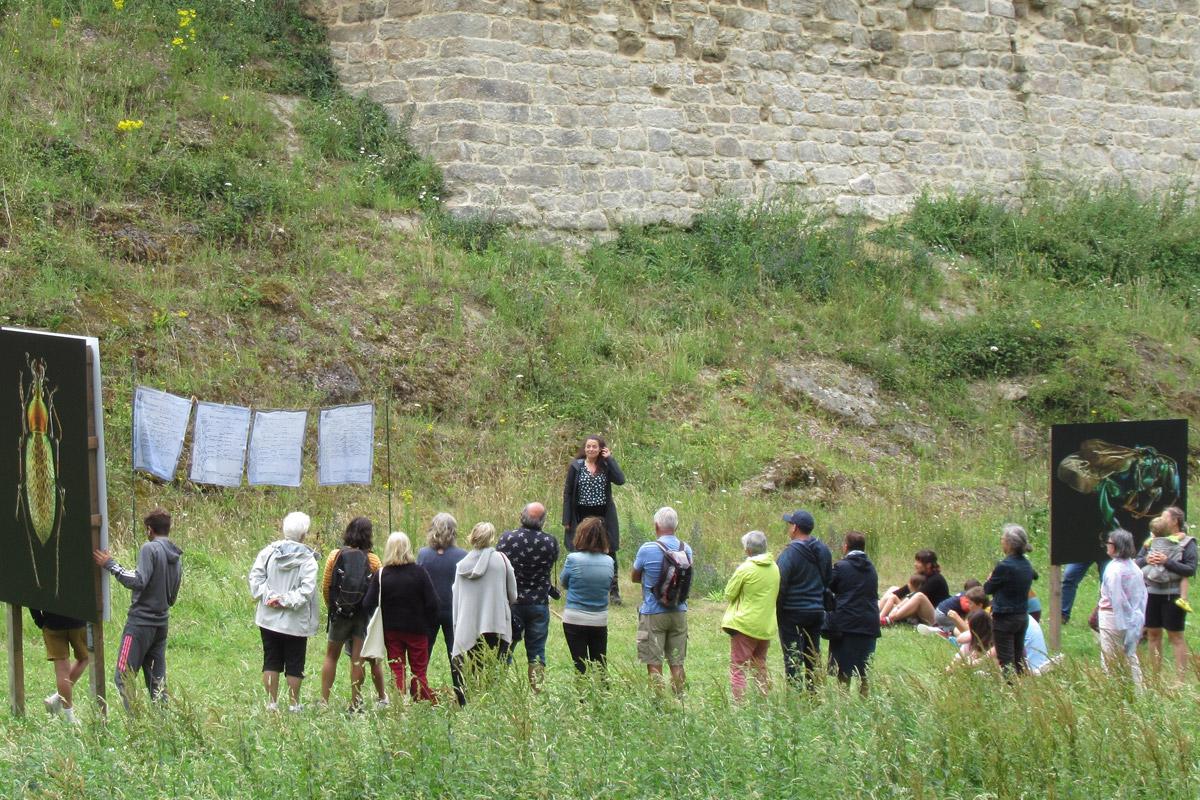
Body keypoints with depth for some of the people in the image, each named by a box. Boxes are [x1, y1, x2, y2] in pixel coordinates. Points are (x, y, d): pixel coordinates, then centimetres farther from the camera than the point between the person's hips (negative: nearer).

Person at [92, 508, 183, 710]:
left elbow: (138, 581, -22)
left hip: (140, 622, -8)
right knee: (157, 680, 11)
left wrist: (111, 565, -16)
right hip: (161, 623, 8)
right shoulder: (177, 557, 14)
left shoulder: (150, 549, -10)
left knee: (123, 678, -6)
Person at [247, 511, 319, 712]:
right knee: (294, 665, 8)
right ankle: (294, 703, 12)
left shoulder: (268, 552, -1)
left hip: (269, 619, 3)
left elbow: (256, 579, -5)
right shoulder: (307, 560, -12)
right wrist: (286, 601, -14)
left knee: (271, 663, 12)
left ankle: (272, 701, 13)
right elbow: (307, 590, -19)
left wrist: (269, 597, -8)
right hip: (295, 622, -3)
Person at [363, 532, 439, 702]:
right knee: (419, 670, 9)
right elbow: (432, 603, -10)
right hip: (417, 630, -1)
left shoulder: (380, 575, -8)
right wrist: (430, 624, 3)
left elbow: (368, 605, -10)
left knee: (397, 671, 9)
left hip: (391, 630, 1)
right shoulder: (419, 572, -10)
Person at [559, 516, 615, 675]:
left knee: (580, 666, 3)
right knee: (600, 666, 10)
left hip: (575, 620, -3)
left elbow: (563, 582, 1)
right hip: (600, 621, 3)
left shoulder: (573, 559, -14)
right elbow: (608, 585, 8)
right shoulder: (609, 562, -5)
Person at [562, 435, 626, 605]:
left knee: (609, 553, 3)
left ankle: (614, 592, 10)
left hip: (603, 516, 0)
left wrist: (609, 459, -13)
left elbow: (620, 480, -17)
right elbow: (567, 493, 1)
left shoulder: (606, 467, 1)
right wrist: (567, 519, -4)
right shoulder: (576, 467, 0)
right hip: (582, 516, 0)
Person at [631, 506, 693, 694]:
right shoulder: (686, 549, 0)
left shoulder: (647, 549, -13)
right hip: (679, 613, 4)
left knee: (654, 664, 0)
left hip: (653, 613, -4)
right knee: (677, 663, 11)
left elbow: (634, 577, 0)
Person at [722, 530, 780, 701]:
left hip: (745, 624, -6)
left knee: (737, 667, -2)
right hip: (767, 626, 6)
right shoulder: (774, 568, 5)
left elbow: (729, 594, -6)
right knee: (760, 667, 18)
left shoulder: (745, 568, -14)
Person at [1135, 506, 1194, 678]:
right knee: (1153, 634, 12)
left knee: (1175, 636, -1)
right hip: (1152, 592, 6)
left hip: (1173, 594, -6)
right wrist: (1146, 560, -12)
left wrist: (1167, 562, -21)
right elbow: (1136, 562, 10)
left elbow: (1191, 569, -14)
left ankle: (1181, 677, 2)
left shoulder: (1187, 543, -5)